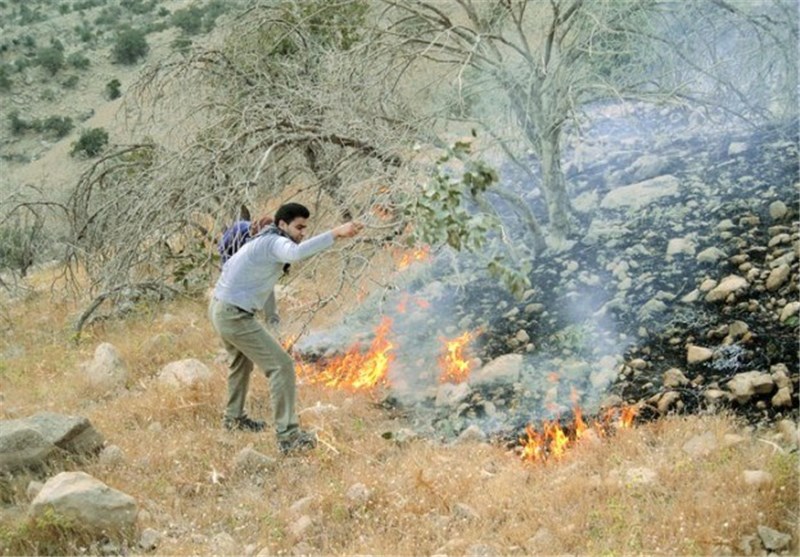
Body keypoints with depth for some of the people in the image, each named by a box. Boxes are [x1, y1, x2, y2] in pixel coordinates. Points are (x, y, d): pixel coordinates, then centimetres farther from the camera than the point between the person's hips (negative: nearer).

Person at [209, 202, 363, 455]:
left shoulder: (263, 240, 12)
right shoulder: (275, 242, -19)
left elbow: (230, 265, 24)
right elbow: (297, 252, -43)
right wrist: (336, 233, -49)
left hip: (219, 308, 11)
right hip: (235, 315, -11)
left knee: (242, 360, 32)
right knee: (281, 365, -11)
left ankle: (234, 417, 48)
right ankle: (288, 436, -13)